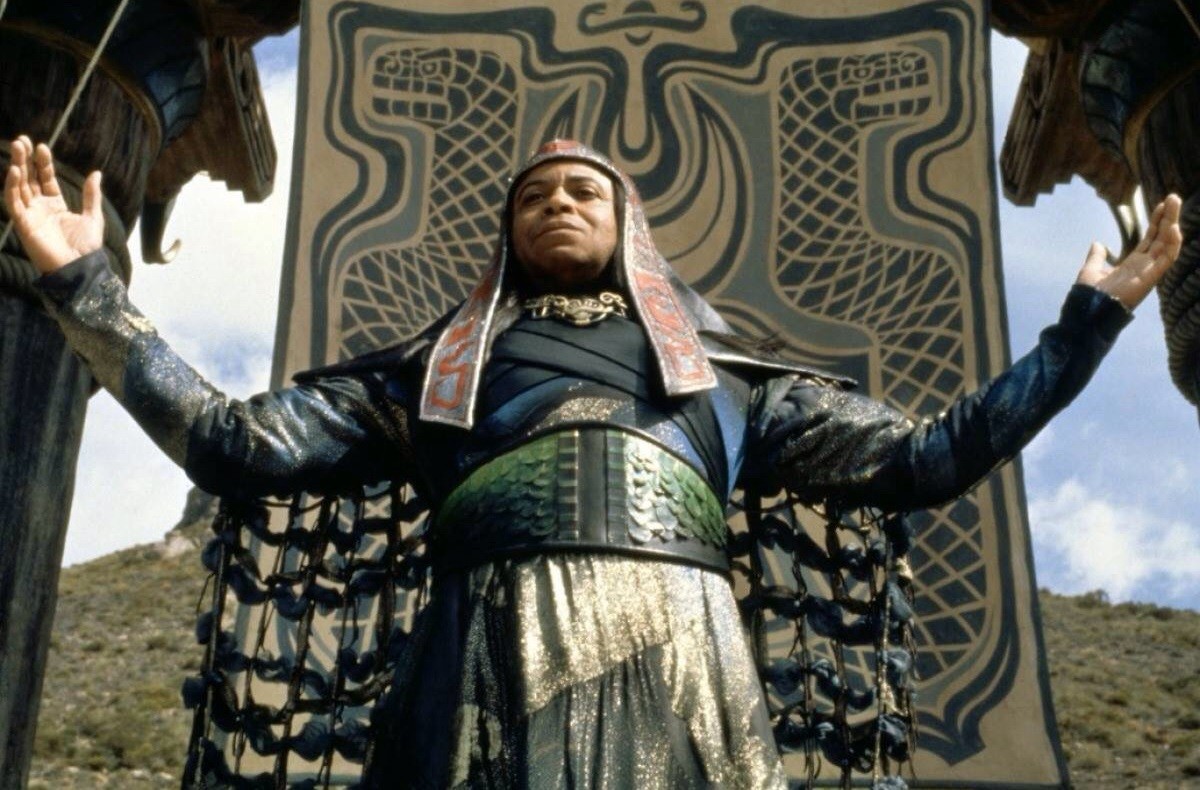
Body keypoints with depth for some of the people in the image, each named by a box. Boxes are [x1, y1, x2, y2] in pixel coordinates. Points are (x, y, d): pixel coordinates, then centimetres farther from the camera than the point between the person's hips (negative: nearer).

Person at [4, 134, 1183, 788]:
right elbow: (234, 443, 17)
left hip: (680, 665, 1)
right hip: (499, 657, 0)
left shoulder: (725, 372, 27)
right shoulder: (436, 365, 25)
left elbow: (922, 459, 22)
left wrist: (1090, 318, 21)